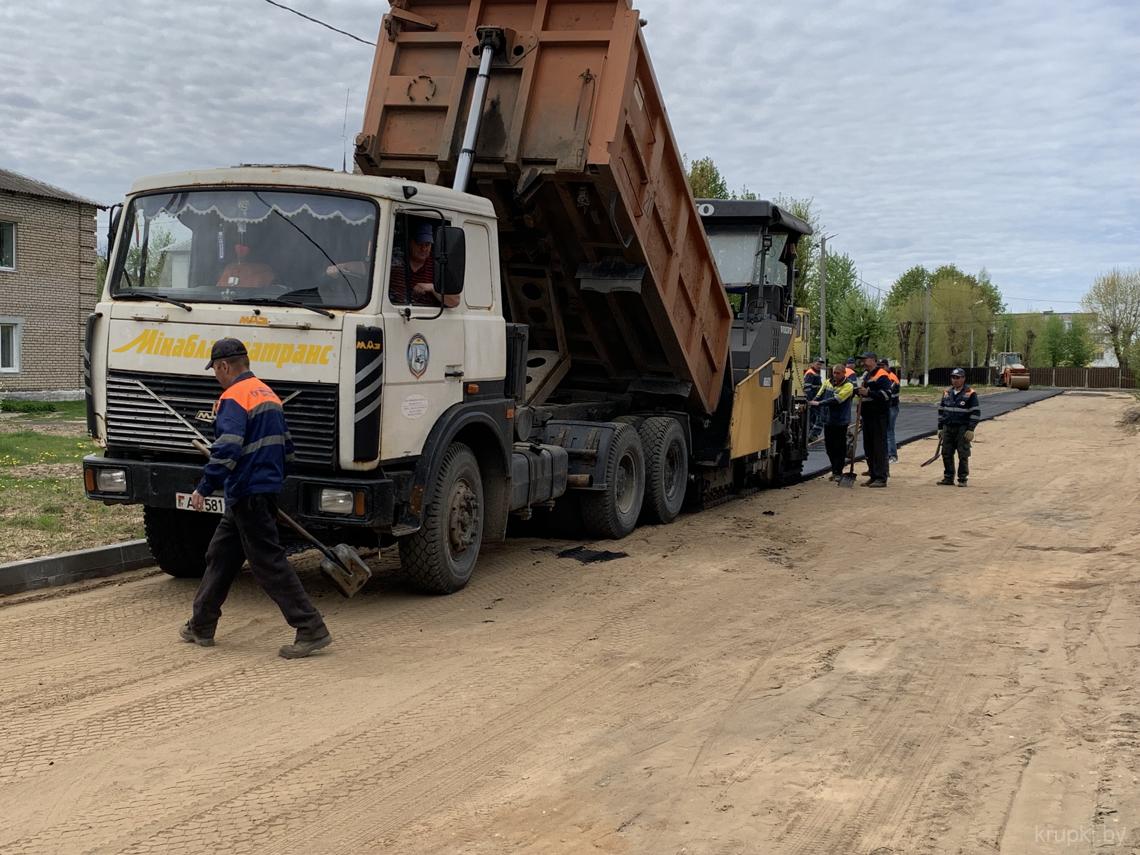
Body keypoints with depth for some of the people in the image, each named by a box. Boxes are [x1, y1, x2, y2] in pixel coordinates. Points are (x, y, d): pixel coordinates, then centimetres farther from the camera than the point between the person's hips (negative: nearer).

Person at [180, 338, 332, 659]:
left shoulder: (233, 398, -14)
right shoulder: (268, 395, 15)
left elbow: (227, 451, -25)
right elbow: (286, 448, 20)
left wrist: (204, 488, -18)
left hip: (247, 496, -10)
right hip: (266, 489, 10)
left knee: (269, 563, -7)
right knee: (220, 556, 18)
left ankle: (312, 630, -7)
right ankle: (201, 626, 26)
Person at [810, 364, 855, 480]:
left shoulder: (848, 386, -9)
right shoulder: (827, 382, 8)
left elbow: (837, 400, -21)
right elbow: (819, 396, 8)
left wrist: (819, 404, -23)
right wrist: (810, 405, -7)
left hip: (840, 422, -5)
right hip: (827, 420, 5)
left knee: (840, 448, -1)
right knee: (829, 446, 10)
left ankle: (838, 472, 6)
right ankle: (834, 471, 23)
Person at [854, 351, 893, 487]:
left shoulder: (881, 376, -10)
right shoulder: (865, 376, 19)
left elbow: (886, 394, -21)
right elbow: (861, 392, 32)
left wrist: (868, 393, -25)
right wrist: (858, 391, 11)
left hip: (879, 417, -10)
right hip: (867, 416, 10)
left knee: (879, 446, -8)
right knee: (868, 447, 12)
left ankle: (881, 477, -7)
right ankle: (873, 476, 19)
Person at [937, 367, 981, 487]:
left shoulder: (970, 394, -6)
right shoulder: (947, 393, 12)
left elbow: (976, 413, -7)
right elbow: (941, 411, 18)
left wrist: (970, 430, -13)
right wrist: (940, 428, 14)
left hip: (962, 429, -5)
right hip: (947, 428, 5)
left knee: (963, 455, -2)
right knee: (946, 454, 5)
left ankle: (962, 479, 4)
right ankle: (948, 478, 14)